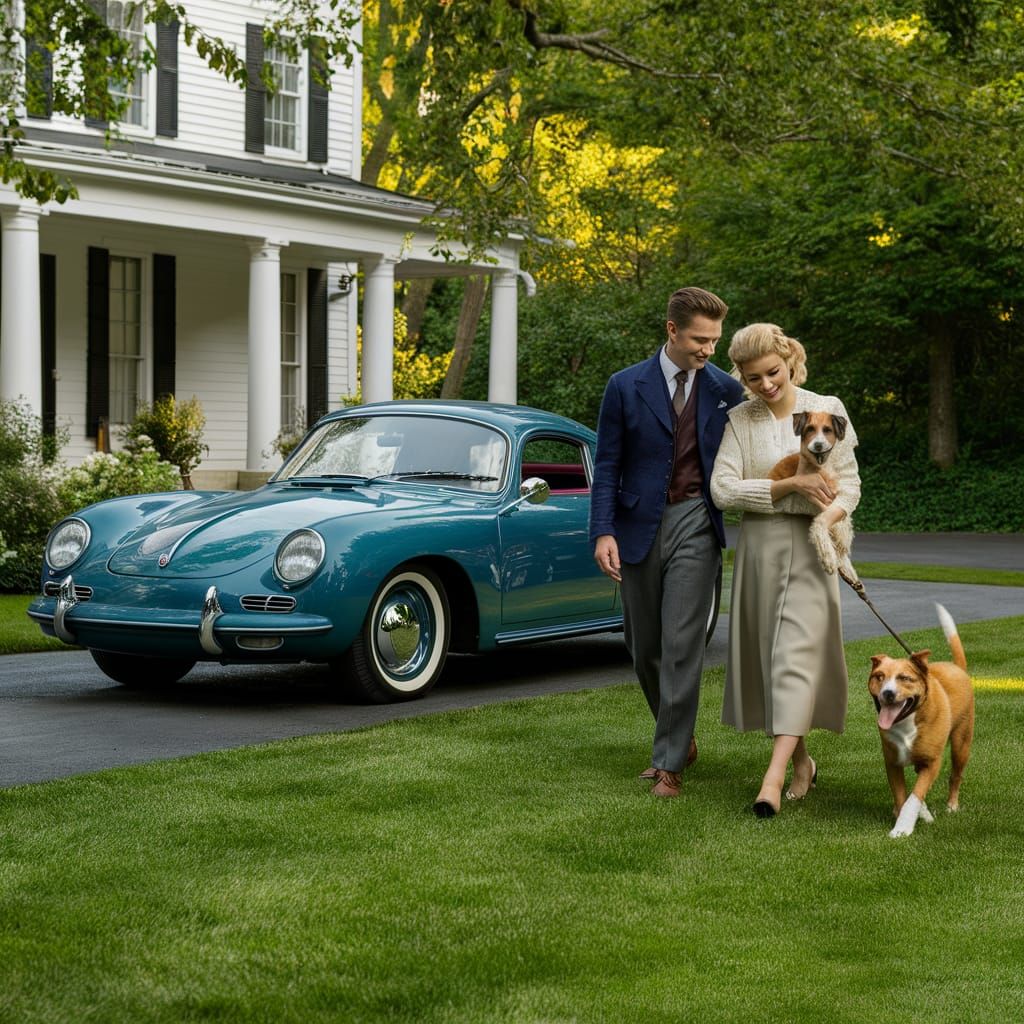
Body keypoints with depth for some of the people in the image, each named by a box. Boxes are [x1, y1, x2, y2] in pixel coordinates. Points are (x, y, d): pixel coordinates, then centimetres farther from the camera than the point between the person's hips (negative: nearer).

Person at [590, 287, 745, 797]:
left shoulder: (726, 390, 3)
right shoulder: (626, 386, 0)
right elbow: (607, 465, 0)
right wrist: (603, 532, -10)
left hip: (695, 525, -1)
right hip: (639, 527, 1)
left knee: (681, 645, -10)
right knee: (643, 646, 10)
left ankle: (669, 762, -5)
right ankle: (680, 736, 31)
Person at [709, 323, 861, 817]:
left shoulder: (828, 410, 3)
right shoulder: (738, 421, 4)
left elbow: (848, 483, 3)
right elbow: (722, 488, -6)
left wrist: (827, 520, -18)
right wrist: (791, 485, -14)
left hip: (811, 545, -2)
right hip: (758, 545, 2)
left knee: (796, 653, -14)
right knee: (768, 656, 6)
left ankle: (773, 777, -22)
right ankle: (802, 763, 22)